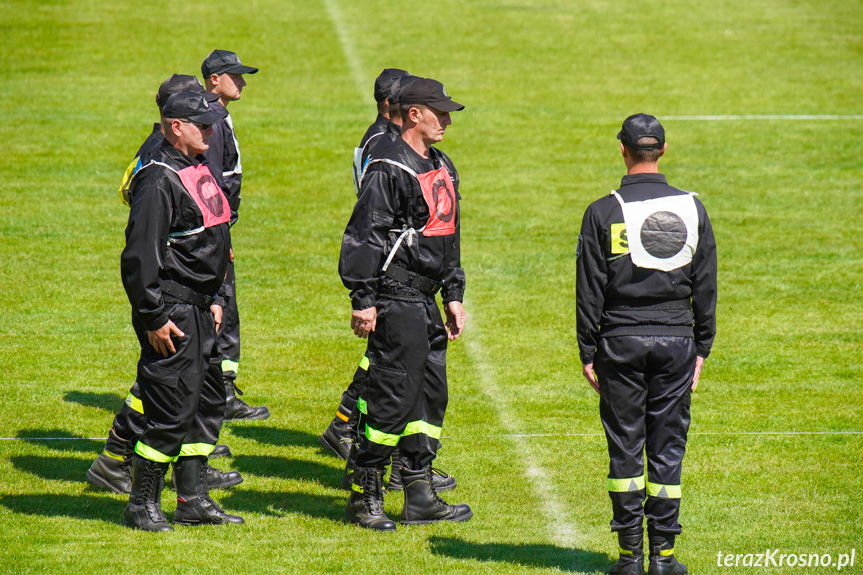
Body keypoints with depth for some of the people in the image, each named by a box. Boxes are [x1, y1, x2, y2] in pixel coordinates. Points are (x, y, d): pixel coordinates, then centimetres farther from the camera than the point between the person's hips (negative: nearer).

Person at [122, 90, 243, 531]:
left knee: (208, 402, 13)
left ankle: (194, 499, 21)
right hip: (171, 312, -10)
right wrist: (154, 318, -20)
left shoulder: (198, 171, 13)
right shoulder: (159, 180, -17)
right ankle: (142, 506, 3)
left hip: (199, 310, 10)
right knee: (172, 408, -7)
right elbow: (141, 254, -20)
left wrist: (214, 299, 22)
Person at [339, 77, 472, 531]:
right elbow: (362, 236, -15)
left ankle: (420, 497, 17)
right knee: (393, 397, -8)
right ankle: (364, 495, 0)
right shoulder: (388, 169, -12)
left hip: (427, 302, 9)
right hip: (395, 302, -9)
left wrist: (454, 296, 21)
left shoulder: (442, 168, 16)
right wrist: (362, 301, -19)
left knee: (431, 396, 11)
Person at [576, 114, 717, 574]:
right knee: (667, 448, 6)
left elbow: (589, 292, -3)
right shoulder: (692, 209, 3)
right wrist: (701, 348, 13)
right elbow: (705, 286, 6)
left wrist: (588, 354, 3)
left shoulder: (603, 213, -5)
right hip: (676, 340, 2)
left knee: (625, 447, 5)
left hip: (621, 341, -2)